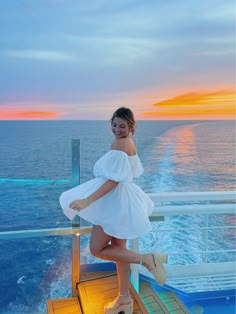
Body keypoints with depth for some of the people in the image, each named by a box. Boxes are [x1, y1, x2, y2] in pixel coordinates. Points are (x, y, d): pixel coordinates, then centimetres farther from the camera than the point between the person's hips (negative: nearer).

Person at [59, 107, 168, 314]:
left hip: (115, 202, -10)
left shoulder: (119, 144, -21)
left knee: (97, 250, 3)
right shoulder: (129, 143, 8)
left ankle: (147, 259, -1)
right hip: (123, 200, 10)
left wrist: (88, 200, -29)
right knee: (118, 250, 17)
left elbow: (114, 180, -26)